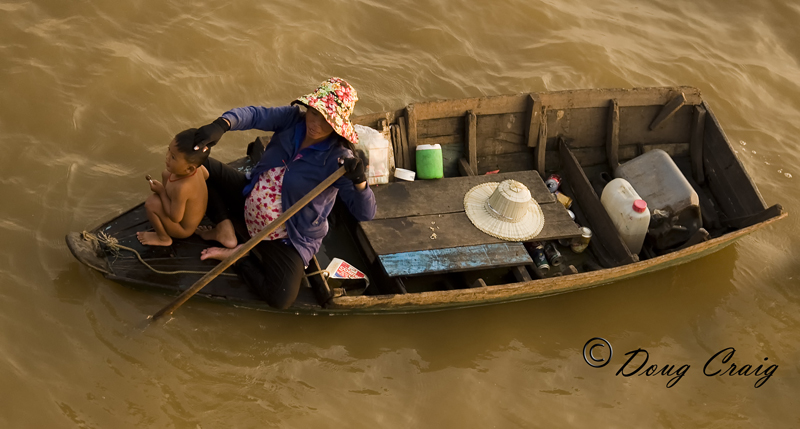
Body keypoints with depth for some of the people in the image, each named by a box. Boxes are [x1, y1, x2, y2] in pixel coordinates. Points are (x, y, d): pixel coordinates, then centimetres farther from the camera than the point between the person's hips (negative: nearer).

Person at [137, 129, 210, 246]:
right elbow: (205, 174, 3)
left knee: (151, 204, -24)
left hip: (184, 229, -8)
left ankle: (163, 238, 6)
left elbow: (175, 217, -31)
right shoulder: (196, 167, -22)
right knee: (166, 173, 12)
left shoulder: (181, 188, -43)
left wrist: (161, 191, -21)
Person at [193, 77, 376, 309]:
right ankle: (225, 230, 1)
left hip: (289, 236, -4)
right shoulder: (292, 118, -13)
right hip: (250, 200, 5)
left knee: (281, 298, -24)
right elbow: (254, 114, -23)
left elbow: (366, 213, -31)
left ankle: (237, 257, 2)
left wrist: (359, 181, -51)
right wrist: (222, 124, -44)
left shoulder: (338, 160, -26)